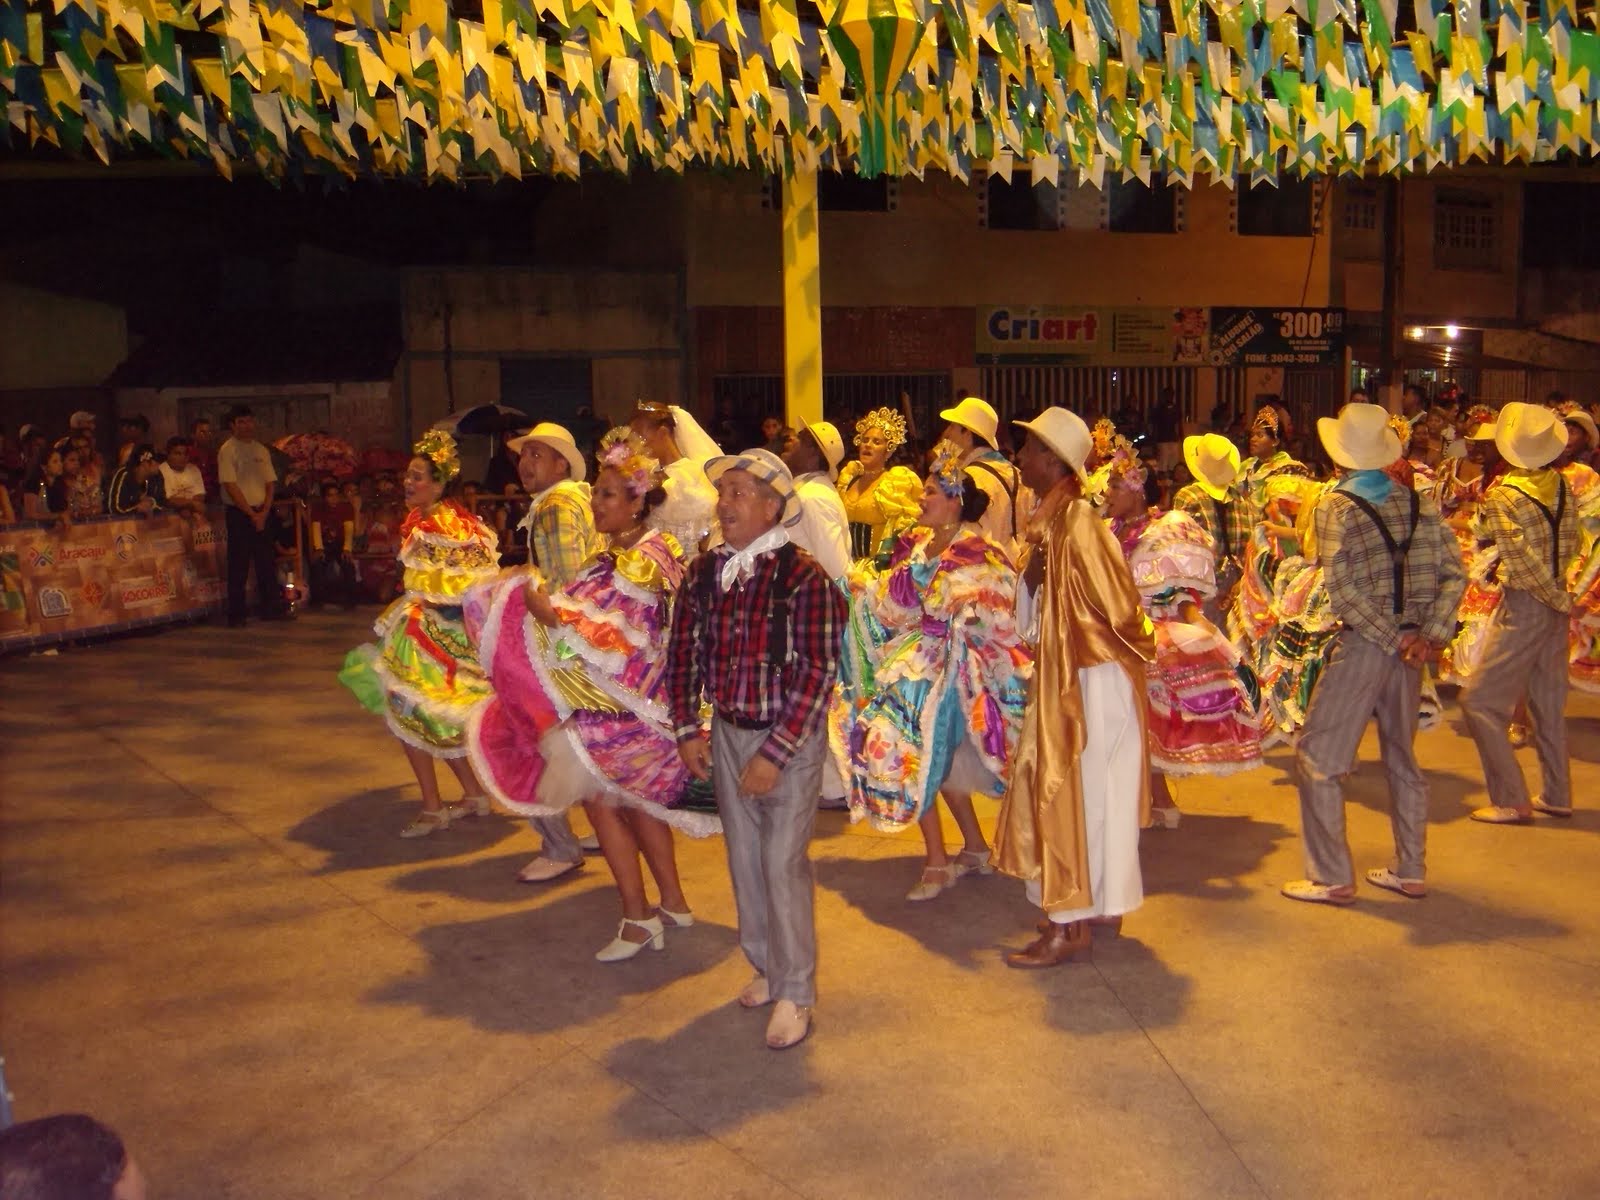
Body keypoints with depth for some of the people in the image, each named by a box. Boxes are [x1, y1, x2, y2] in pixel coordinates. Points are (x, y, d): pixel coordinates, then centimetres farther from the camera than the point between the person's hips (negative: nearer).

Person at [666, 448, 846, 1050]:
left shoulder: (803, 576, -16)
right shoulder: (703, 572, 1)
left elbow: (818, 674, -18)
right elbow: (682, 654, 10)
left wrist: (776, 753, -19)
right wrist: (687, 729, 2)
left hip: (790, 736, -5)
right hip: (726, 731, 6)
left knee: (783, 862, -3)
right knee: (744, 856, 14)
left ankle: (795, 993, 11)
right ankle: (766, 966, 33)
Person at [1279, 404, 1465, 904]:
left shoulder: (1336, 505, -10)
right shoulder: (1419, 502, 5)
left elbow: (1343, 591, -18)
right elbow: (1453, 574, -1)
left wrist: (1392, 640, -11)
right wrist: (1429, 636, -5)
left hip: (1361, 645, -6)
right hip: (1409, 643, 6)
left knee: (1317, 757, 3)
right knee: (1402, 756, 18)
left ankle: (1333, 878, 5)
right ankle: (1409, 872, 27)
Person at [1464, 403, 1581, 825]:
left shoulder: (1502, 495, -16)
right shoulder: (1563, 489, 2)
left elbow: (1524, 564, -18)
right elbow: (1569, 548, 5)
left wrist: (1559, 599, -6)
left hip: (1525, 605, -7)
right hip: (1557, 604, 7)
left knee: (1481, 701, 0)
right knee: (1549, 701, 17)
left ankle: (1511, 801, 0)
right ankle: (1556, 796, 25)